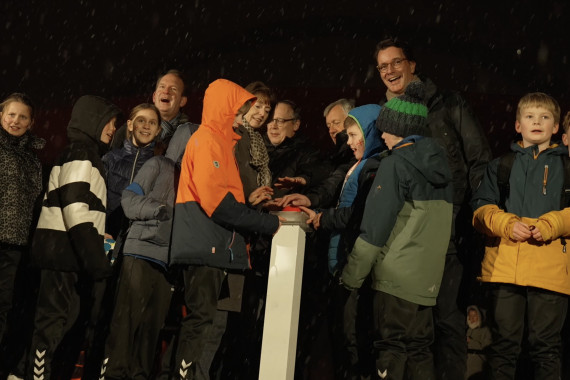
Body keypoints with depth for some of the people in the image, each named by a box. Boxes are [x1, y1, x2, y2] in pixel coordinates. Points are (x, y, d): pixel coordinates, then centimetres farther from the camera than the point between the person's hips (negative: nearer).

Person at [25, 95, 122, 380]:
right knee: (55, 321, -9)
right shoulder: (81, 155, -9)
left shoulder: (83, 155, 22)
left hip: (65, 253, 10)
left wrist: (94, 254, 23)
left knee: (57, 321, 11)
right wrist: (95, 258, -24)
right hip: (65, 253, -10)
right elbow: (75, 209, -20)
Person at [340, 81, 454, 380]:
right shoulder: (438, 164, 12)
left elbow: (374, 229, -13)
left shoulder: (396, 164, -10)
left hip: (397, 276, -7)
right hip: (427, 278, 7)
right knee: (419, 350, 13)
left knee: (391, 350, -1)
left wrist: (352, 276, -7)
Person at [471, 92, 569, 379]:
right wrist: (506, 224, -11)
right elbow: (482, 208, 8)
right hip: (505, 266, 1)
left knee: (546, 345, 4)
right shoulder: (501, 166, 17)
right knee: (504, 342, 6)